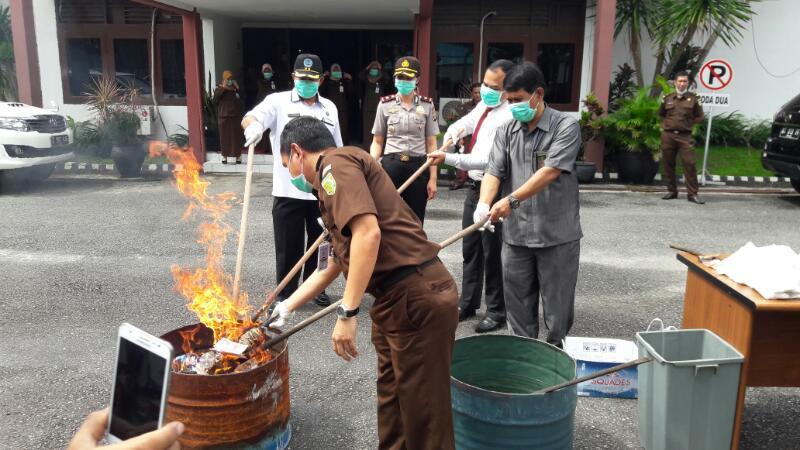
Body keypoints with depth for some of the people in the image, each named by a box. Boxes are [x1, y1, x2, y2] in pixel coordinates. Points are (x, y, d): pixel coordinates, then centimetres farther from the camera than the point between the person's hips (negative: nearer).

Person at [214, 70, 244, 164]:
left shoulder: (236, 88, 8)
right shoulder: (220, 88, 2)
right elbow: (215, 98, -14)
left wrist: (237, 89, -10)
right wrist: (223, 88, -18)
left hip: (236, 115, 1)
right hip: (224, 115, -1)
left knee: (236, 136, 2)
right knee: (224, 136, 1)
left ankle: (238, 155, 10)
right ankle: (224, 155, 9)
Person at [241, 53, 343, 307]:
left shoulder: (329, 108, 12)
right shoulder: (278, 101, 0)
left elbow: (337, 150, 17)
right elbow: (249, 119, -16)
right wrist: (253, 126, -41)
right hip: (288, 191, -3)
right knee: (288, 247, 5)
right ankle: (285, 293, 20)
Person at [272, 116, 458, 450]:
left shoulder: (336, 163, -6)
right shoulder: (335, 175, 24)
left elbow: (368, 233, -22)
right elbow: (333, 265, 32)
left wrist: (347, 313, -19)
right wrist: (286, 307, 39)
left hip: (418, 299, -10)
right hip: (399, 300, 10)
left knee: (422, 413, 4)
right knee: (392, 400, 24)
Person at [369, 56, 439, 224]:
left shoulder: (427, 105, 4)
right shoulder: (385, 104, 4)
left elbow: (431, 144, 4)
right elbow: (377, 142, 8)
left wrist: (433, 178, -1)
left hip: (418, 167, 0)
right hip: (391, 166, 0)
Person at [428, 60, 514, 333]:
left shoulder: (507, 117, -20)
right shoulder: (483, 106, 8)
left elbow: (487, 160, -27)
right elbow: (459, 125, 23)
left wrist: (448, 158, -28)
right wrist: (450, 138, -1)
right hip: (475, 186, 9)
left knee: (492, 252, 1)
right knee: (470, 248, 16)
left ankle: (496, 311, 16)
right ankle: (468, 303, 29)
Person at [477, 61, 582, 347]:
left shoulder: (566, 126, -7)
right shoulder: (507, 131, 7)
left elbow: (550, 171, -18)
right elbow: (494, 172, -1)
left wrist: (511, 200, -26)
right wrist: (484, 204, -21)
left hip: (557, 234, -4)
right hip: (515, 234, 4)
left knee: (558, 304, 7)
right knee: (518, 302, 13)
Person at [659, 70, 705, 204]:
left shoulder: (693, 98, 4)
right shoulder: (667, 98, 9)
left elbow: (699, 117, 12)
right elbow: (661, 114, 23)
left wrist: (688, 123, 3)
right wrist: (666, 124, 10)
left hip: (685, 136, -2)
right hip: (668, 135, 2)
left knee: (689, 164, -9)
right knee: (668, 164, 6)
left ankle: (692, 193, -4)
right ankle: (672, 191, 17)